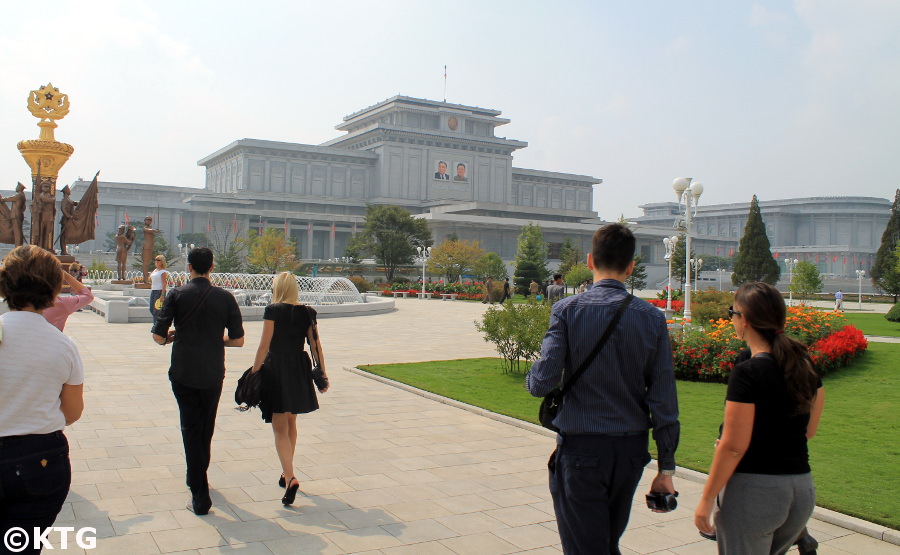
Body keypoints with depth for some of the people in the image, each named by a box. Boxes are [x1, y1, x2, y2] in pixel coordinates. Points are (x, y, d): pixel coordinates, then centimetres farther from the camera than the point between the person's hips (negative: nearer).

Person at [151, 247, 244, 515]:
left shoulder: (177, 294, -7)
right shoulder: (225, 297, -4)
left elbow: (158, 336, -10)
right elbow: (238, 340, -3)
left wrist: (169, 338, 13)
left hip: (183, 374, -1)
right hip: (213, 375, 2)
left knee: (191, 430, 4)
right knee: (206, 429, 19)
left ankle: (200, 497, 0)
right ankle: (198, 477, 37)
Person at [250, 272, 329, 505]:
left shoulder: (273, 311, -9)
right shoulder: (307, 312, 3)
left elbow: (264, 346, -11)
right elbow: (316, 345, 2)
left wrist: (254, 373, -5)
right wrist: (323, 375, 7)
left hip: (276, 370, -5)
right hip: (300, 371, 5)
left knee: (280, 428, -2)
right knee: (291, 424, 20)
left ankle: (290, 478, -16)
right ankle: (287, 473, 30)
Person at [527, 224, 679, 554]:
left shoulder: (568, 310, -11)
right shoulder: (652, 317, -3)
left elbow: (543, 383, -16)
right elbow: (664, 400, -3)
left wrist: (531, 378, 8)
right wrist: (666, 467, 4)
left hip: (581, 451, -4)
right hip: (632, 451, 4)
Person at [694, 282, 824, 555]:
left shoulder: (747, 374, -18)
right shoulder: (806, 366, 3)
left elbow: (733, 447, -16)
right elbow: (809, 430, 14)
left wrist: (706, 499, -8)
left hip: (753, 491, -7)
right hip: (803, 490, 7)